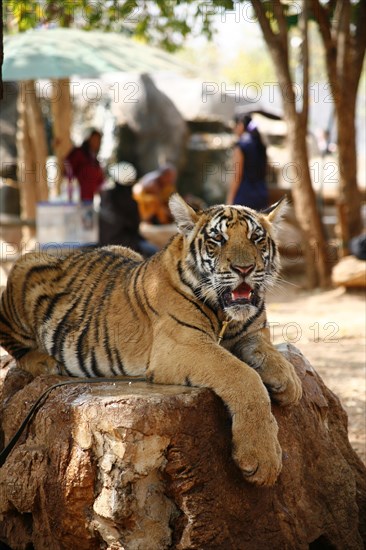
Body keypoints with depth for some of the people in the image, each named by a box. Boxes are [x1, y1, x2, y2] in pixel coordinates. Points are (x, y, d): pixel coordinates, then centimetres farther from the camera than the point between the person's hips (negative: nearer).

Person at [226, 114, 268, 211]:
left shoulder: (240, 146, -9)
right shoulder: (260, 146, 12)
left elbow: (237, 176, -13)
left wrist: (229, 200, -11)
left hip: (244, 195, -7)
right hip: (261, 194, 7)